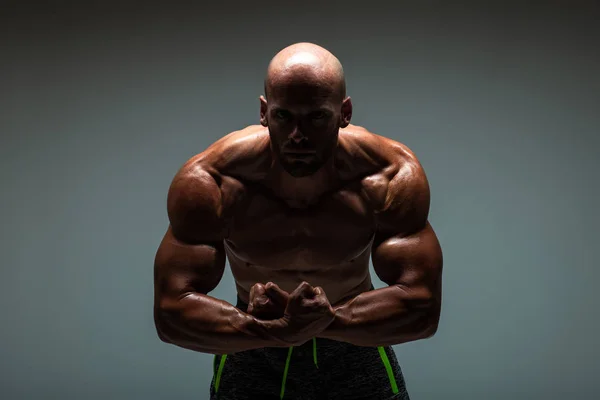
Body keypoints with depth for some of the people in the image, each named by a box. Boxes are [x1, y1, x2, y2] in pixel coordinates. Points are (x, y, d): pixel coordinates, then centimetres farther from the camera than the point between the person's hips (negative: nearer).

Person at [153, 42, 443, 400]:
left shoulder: (393, 177, -26)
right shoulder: (206, 182, -27)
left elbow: (422, 307, -29)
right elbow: (171, 313, -31)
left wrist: (325, 319, -43)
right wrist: (277, 329, -46)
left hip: (357, 347, 1)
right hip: (251, 353, 0)